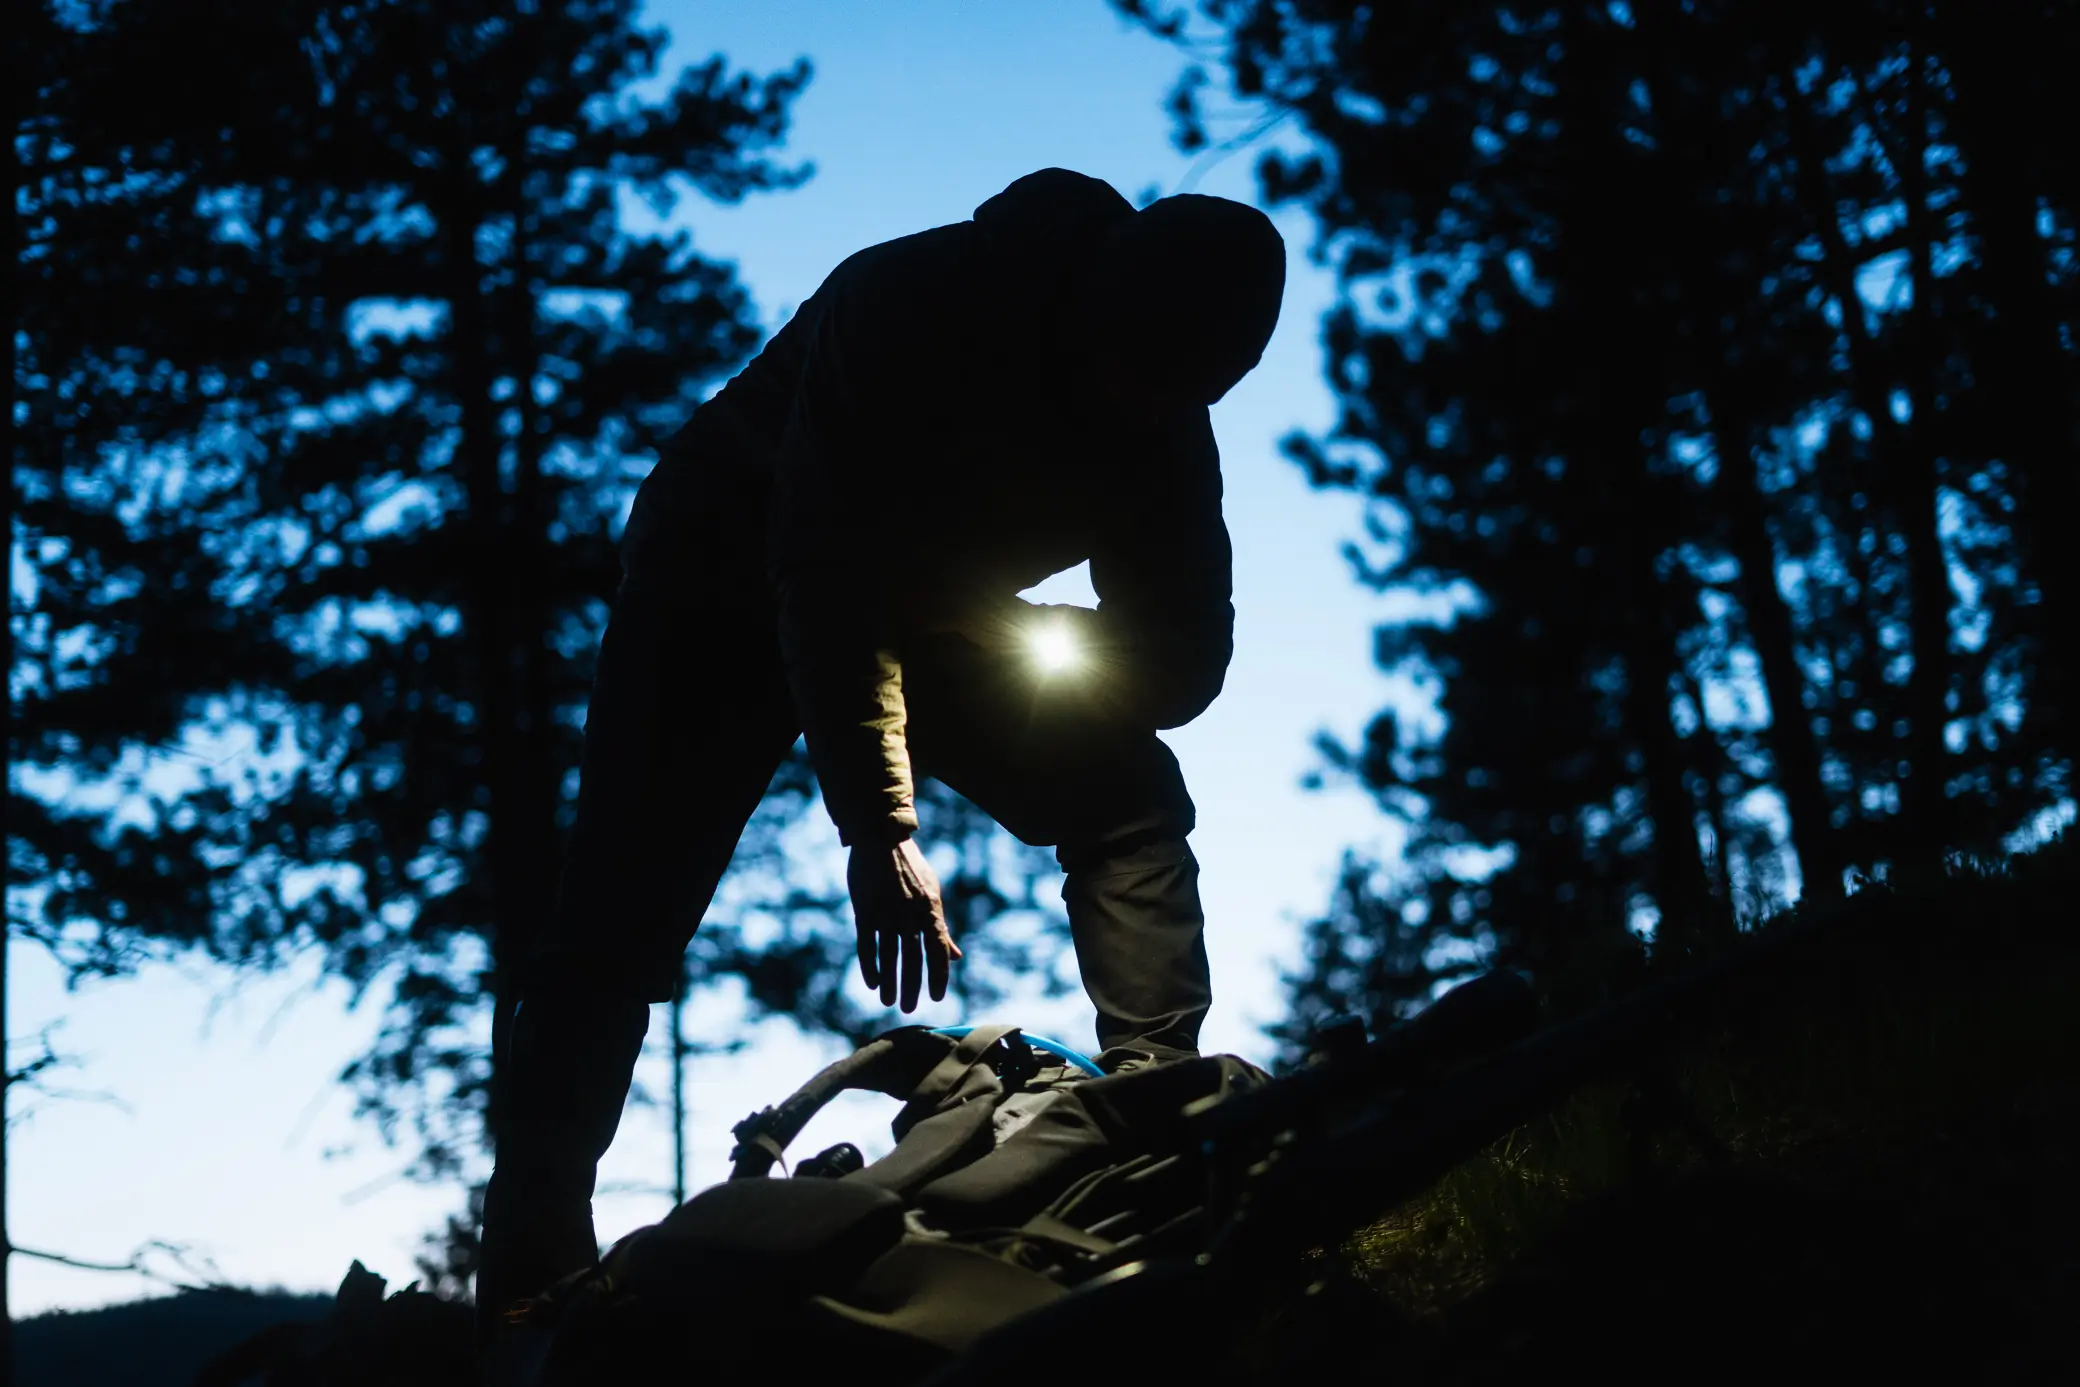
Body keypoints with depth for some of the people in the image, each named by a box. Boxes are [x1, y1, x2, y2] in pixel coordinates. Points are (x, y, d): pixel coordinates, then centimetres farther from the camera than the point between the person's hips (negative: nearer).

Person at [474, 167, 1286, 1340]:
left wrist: (1064, 656, -32)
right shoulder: (912, 304, -34)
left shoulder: (1164, 424, -18)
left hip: (924, 601, 5)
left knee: (1134, 805, -14)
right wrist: (880, 830, -44)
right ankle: (532, 1279, -14)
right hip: (732, 584, -5)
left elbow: (1185, 653, -13)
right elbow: (822, 580, -38)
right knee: (622, 915, -16)